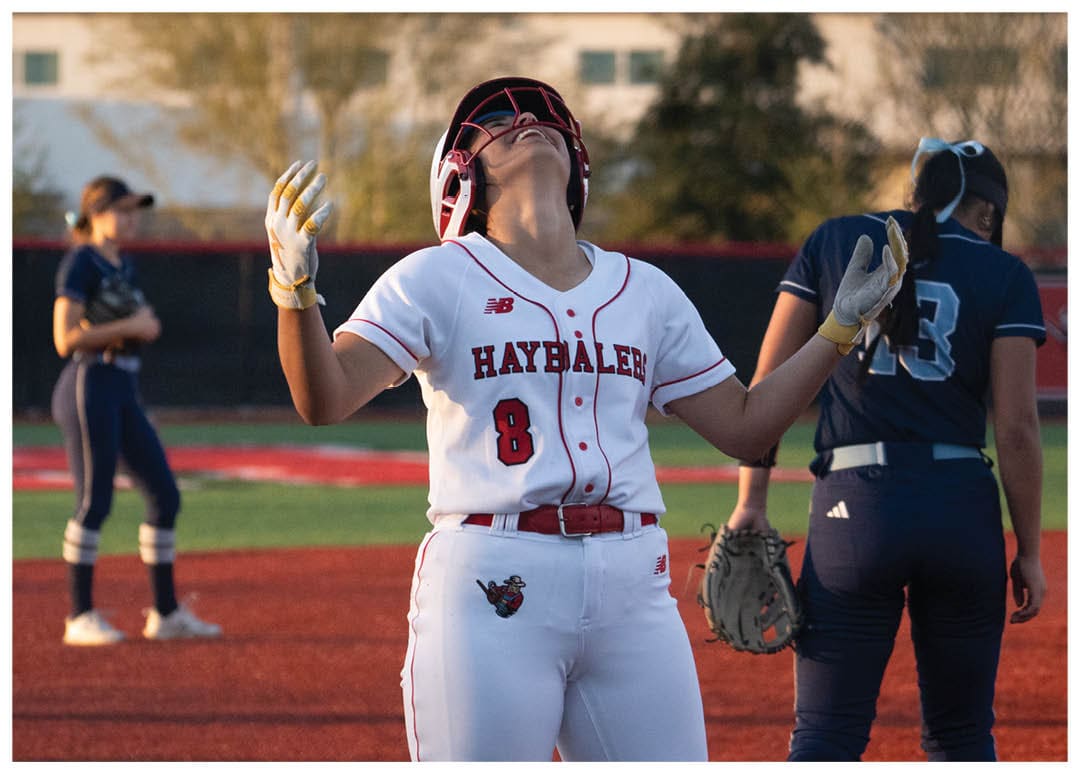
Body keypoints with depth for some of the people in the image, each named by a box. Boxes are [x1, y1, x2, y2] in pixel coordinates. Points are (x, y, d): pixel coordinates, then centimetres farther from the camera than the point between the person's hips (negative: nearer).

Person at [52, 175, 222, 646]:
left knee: (164, 495, 7)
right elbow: (65, 339, -17)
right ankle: (80, 618, -2)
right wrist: (129, 327, -16)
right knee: (94, 501, -8)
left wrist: (146, 326, 1)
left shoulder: (124, 266, 17)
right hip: (90, 389, -9)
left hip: (124, 394, 9)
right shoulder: (81, 263, -9)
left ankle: (165, 614, 13)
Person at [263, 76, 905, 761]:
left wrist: (844, 325, 11)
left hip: (631, 587, 4)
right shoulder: (437, 279, 4)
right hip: (491, 589, -4)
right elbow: (324, 398, -9)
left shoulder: (646, 291, 17)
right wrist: (295, 287, -26)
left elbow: (745, 427, 18)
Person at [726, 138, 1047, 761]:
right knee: (963, 735, 12)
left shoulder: (833, 243, 10)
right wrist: (1029, 551, 5)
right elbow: (1017, 427, -1)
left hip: (854, 505, 0)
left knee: (825, 734, -1)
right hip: (965, 512, 0)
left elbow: (769, 385, 5)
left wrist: (752, 502, 5)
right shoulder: (1005, 276, 5)